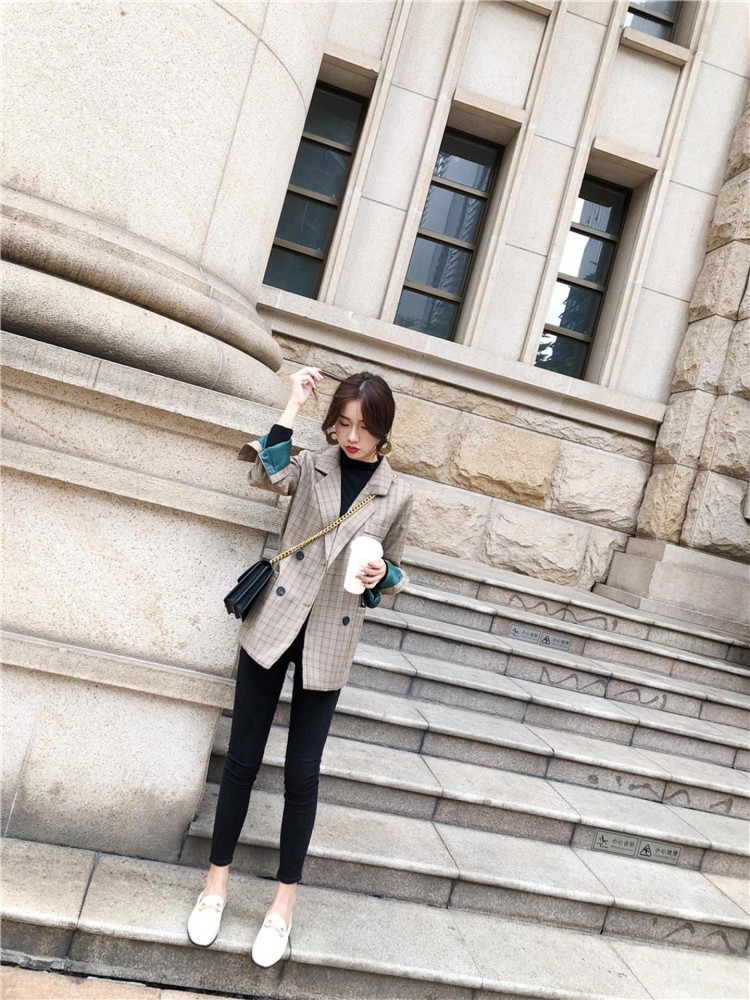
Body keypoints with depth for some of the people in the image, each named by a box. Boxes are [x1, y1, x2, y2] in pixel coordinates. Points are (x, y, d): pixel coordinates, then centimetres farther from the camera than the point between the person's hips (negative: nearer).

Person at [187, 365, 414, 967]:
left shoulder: (398, 495, 3)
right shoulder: (312, 466, 2)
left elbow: (394, 571, 12)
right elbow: (267, 476, -21)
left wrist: (381, 576, -10)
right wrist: (294, 406, -18)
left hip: (331, 641, 0)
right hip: (275, 622, 1)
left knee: (303, 772, 5)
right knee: (243, 758, 8)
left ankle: (285, 902, 23)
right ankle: (218, 881, 27)